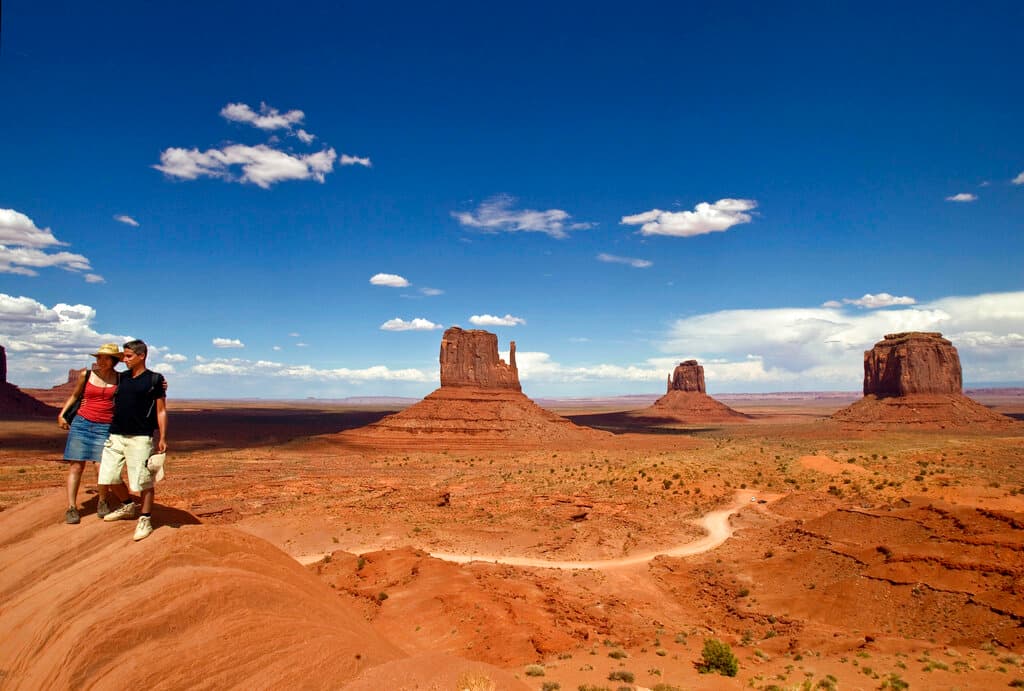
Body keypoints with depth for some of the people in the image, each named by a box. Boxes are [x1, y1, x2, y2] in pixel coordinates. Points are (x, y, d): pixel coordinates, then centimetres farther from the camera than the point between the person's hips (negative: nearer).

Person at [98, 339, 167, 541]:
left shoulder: (154, 379, -2)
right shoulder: (121, 378, 13)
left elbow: (161, 410, -3)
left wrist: (162, 438, -8)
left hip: (140, 438, -6)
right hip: (116, 435, 6)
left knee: (143, 481, -3)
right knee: (107, 477, 8)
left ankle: (145, 520, 10)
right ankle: (128, 506, 31)